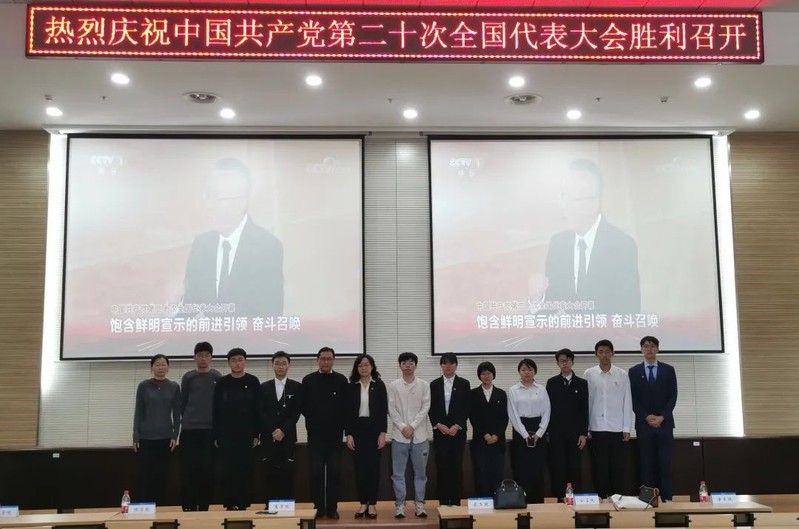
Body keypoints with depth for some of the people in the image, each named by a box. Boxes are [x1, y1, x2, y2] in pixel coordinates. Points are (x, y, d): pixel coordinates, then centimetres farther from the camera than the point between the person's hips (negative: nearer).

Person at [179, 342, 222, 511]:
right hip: (189, 429, 0)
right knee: (188, 470, 0)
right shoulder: (188, 377, 5)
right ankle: (188, 507, 9)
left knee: (207, 470, 1)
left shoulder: (217, 378, 6)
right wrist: (185, 420, 4)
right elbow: (183, 402, 9)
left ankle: (204, 506, 10)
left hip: (210, 429, 0)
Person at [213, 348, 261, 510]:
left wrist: (256, 434, -3)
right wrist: (216, 435, 0)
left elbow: (258, 409, 1)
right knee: (228, 471, 1)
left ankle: (243, 505, 10)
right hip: (226, 435, 1)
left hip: (246, 434, 0)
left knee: (245, 470, 2)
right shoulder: (222, 383, 3)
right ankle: (229, 504, 9)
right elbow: (216, 410, 3)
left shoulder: (253, 382, 1)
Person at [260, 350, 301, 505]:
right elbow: (261, 412, 2)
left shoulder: (296, 387, 5)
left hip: (288, 437, -1)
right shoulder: (264, 387, 9)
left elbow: (296, 412, -1)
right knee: (269, 475, 0)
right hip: (268, 437, 1)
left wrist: (283, 431, -12)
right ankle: (270, 508, 6)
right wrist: (274, 431, -9)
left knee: (287, 475, -2)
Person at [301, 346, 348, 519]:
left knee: (334, 472, 4)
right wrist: (314, 420, 0)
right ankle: (318, 507, 12)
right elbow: (304, 406, 3)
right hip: (315, 433, 0)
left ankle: (332, 508, 12)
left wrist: (340, 424, -4)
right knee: (316, 472, 4)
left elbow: (346, 406, 1)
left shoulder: (341, 380, 1)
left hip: (335, 433, 0)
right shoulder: (308, 380, 2)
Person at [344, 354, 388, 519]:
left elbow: (384, 410, -1)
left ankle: (372, 504, 9)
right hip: (357, 430, 1)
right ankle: (363, 503, 12)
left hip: (374, 429, -1)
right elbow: (348, 412, 3)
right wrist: (348, 434, -4)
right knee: (359, 467, 3)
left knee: (373, 466, 2)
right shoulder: (351, 386, 4)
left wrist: (383, 433, -8)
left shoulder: (379, 385, 0)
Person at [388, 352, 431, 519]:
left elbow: (425, 408, -2)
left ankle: (419, 504, 15)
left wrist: (412, 426, -10)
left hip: (419, 435, 1)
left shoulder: (424, 385, 3)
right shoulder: (393, 386, 3)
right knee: (398, 473, 2)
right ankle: (399, 504, 9)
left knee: (420, 472, 6)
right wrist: (403, 427, -10)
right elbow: (392, 409, 0)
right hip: (399, 435, 0)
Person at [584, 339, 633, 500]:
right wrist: (585, 428, 1)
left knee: (618, 468, 3)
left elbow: (627, 402, 3)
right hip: (597, 428, 0)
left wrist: (627, 428, -1)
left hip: (617, 428, 0)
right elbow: (585, 402, 3)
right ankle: (601, 498, 12)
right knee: (599, 467, 4)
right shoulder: (589, 374, 2)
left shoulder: (622, 375, 3)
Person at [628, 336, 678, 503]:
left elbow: (673, 397, 1)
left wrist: (662, 417, -10)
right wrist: (646, 417, -10)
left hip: (665, 423, 0)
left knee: (665, 463, -2)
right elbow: (633, 399, 2)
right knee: (647, 463, 1)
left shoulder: (668, 370, 7)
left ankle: (667, 498, 3)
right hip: (643, 424, 0)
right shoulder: (634, 371, 6)